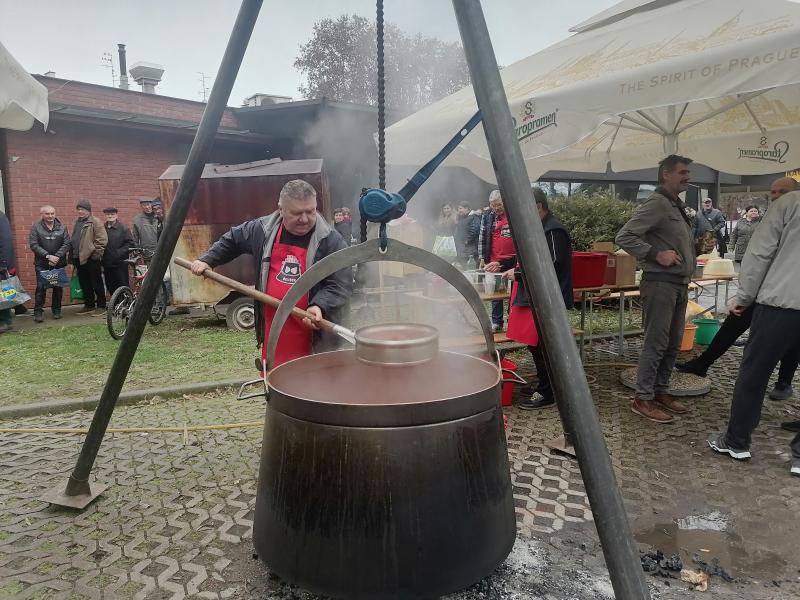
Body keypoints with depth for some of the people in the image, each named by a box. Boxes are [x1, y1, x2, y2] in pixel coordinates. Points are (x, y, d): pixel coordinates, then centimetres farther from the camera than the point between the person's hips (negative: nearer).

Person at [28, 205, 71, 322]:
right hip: (41, 264, -1)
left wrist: (57, 256, -13)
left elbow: (66, 244, -1)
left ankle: (56, 310, 18)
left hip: (58, 263, 2)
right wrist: (48, 256, -15)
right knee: (41, 287, -5)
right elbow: (33, 245, -5)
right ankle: (38, 312, 1)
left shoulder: (62, 227, 4)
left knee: (58, 287, 6)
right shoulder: (36, 227, 0)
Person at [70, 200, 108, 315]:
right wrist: (72, 253, 15)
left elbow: (102, 239, -15)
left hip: (91, 258, -8)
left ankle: (101, 306, 8)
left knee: (96, 283, 0)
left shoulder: (95, 222, -8)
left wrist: (95, 252, -15)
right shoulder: (77, 222, 16)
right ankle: (89, 305, 23)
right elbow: (72, 239, 23)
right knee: (84, 284, 13)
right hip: (78, 258, 8)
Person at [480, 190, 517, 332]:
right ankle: (496, 322, 14)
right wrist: (483, 259, 4)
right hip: (494, 262, 2)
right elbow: (482, 238, 9)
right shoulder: (487, 216, 6)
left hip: (513, 261, -2)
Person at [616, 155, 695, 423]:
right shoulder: (657, 203, -11)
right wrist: (656, 254, -22)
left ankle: (661, 391, 24)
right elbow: (624, 237, -19)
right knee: (656, 343, -6)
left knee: (672, 343, 13)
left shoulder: (676, 205, 18)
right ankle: (642, 398, 3)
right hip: (660, 283, -9)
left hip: (679, 284, 9)